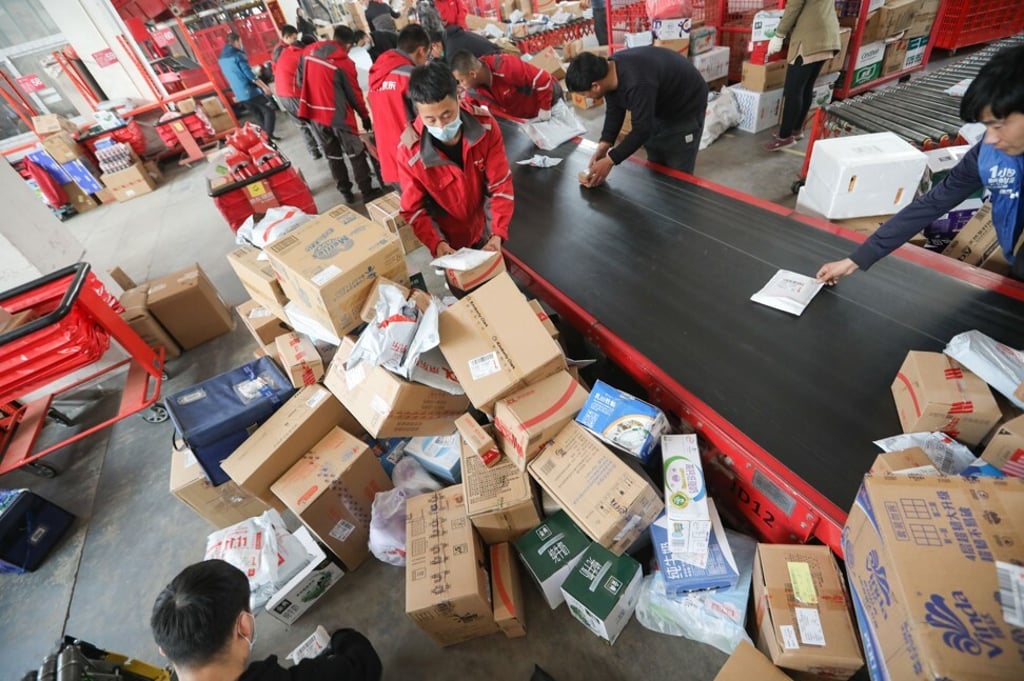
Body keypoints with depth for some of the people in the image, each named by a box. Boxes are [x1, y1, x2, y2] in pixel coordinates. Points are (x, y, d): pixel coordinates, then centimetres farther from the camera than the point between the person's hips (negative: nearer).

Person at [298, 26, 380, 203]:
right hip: (339, 115, -6)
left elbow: (302, 80, 13)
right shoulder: (345, 62, -14)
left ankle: (346, 192, 21)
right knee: (356, 153, 6)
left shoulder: (308, 52, 5)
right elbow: (354, 94, -9)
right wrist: (365, 116, 4)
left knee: (332, 155, 15)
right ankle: (367, 191, 8)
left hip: (315, 114, 6)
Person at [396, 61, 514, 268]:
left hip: (485, 231, 3)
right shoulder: (409, 151, -25)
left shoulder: (485, 126, -20)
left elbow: (500, 185, -15)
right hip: (449, 242, -2)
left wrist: (498, 234, -27)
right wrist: (436, 243, -32)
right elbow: (413, 209, -15)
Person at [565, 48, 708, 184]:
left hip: (686, 108, -8)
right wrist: (603, 146, -15)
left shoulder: (637, 83, -41)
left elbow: (642, 129, -35)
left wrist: (610, 160, -33)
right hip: (660, 105, 8)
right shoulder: (609, 71, -15)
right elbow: (614, 111, -4)